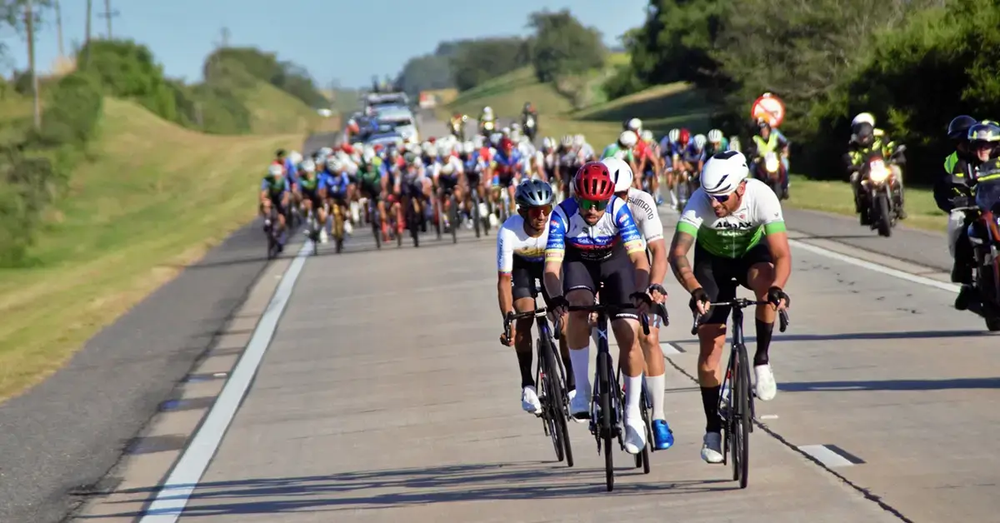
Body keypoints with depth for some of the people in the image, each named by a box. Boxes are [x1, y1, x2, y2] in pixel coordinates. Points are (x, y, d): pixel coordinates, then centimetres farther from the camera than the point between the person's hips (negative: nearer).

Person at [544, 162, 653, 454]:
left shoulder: (619, 210, -31)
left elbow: (639, 258, -36)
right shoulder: (563, 215, -30)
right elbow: (552, 266, -34)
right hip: (578, 263, 0)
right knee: (578, 306, -33)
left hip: (615, 261, 0)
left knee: (629, 335, -13)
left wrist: (640, 293, -54)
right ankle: (581, 388, -23)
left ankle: (632, 412, 3)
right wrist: (555, 298, -53)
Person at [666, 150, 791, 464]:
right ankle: (713, 430, 4)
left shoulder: (762, 197, -32)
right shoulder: (700, 202, -32)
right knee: (710, 344, -8)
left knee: (765, 277, -37)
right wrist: (695, 291, -57)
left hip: (752, 253, 0)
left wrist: (777, 288, -57)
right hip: (713, 259, 0)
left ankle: (762, 360, -18)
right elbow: (677, 253, -40)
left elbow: (782, 255, -37)